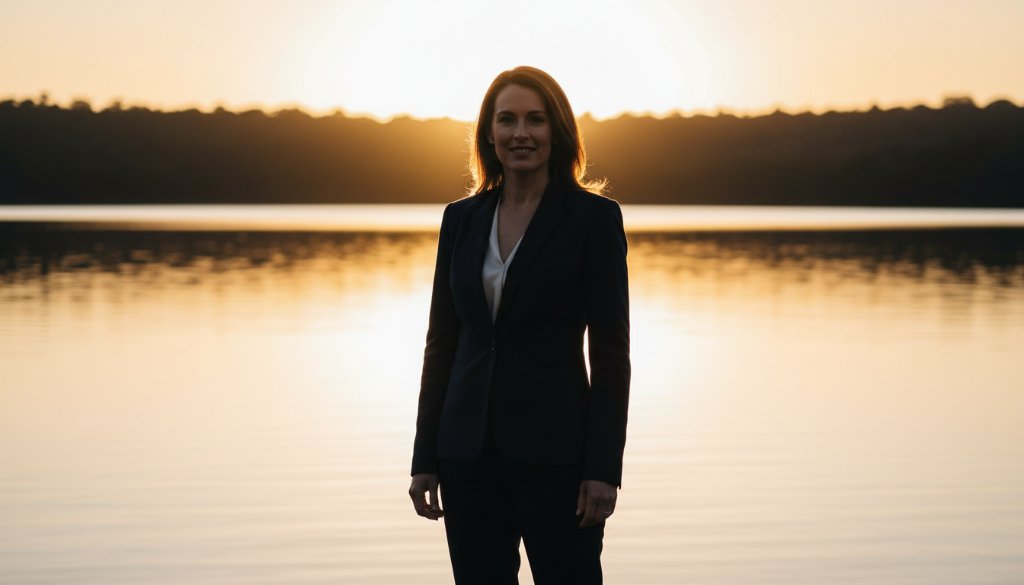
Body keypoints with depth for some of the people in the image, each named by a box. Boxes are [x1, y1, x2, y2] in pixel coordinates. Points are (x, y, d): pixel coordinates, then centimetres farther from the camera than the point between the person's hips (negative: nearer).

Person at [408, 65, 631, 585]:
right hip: (469, 446, 4)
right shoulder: (461, 218, 8)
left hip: (554, 445, -4)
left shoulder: (594, 216, -4)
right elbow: (442, 340, 10)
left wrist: (604, 467, -11)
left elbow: (610, 350, -6)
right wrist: (424, 457, 6)